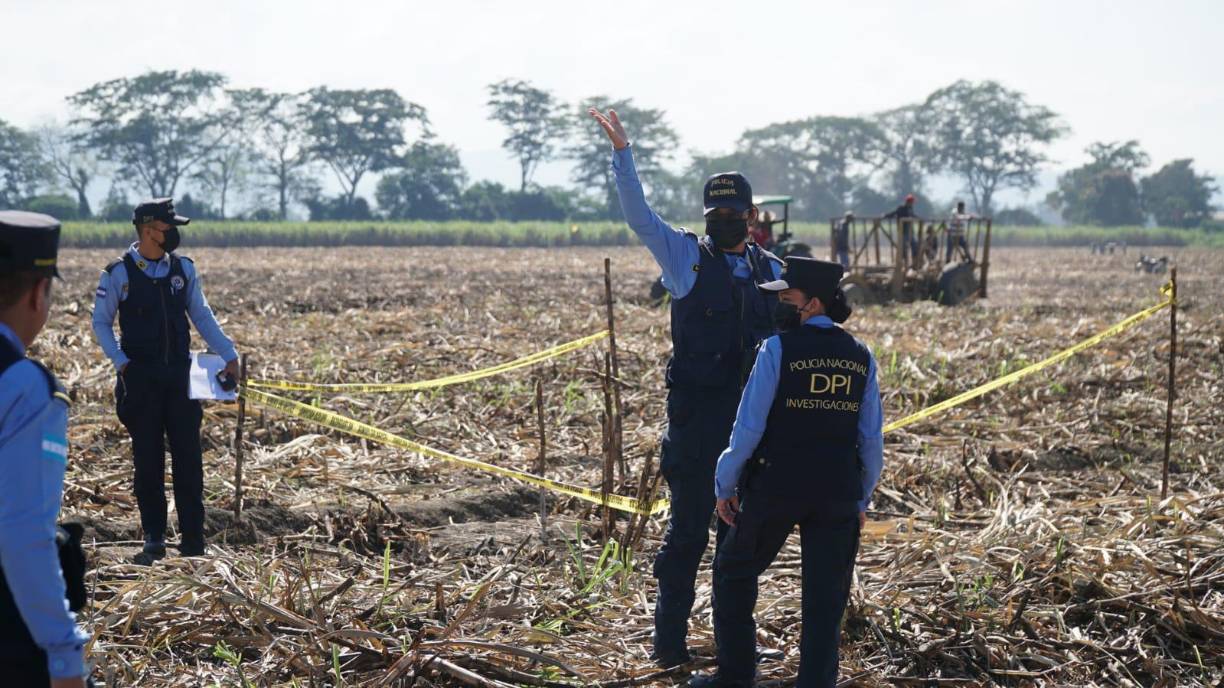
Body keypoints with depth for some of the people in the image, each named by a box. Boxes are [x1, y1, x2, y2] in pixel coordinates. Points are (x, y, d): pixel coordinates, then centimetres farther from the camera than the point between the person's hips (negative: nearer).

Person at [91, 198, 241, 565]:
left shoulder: (183, 268, 6)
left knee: (188, 457, 1)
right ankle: (154, 540, 11)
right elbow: (101, 322, 3)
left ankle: (193, 538, 5)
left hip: (180, 374, 3)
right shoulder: (118, 274, -4)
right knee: (148, 460, 3)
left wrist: (229, 355, 5)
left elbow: (201, 315, 12)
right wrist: (120, 361, -10)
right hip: (140, 379, -2)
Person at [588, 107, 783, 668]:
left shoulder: (772, 271, 11)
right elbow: (638, 214, -9)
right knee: (688, 528, -1)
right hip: (696, 413, -4)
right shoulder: (686, 257, 2)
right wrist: (622, 152, -19)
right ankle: (670, 641, 7)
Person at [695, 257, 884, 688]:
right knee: (825, 600, 8)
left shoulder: (779, 349, -9)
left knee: (734, 573, 16)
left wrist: (725, 485, 1)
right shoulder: (860, 357, 4)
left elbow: (748, 427, -10)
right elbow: (872, 438, 6)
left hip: (775, 489, -3)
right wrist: (862, 498, 16)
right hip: (838, 494, 3)